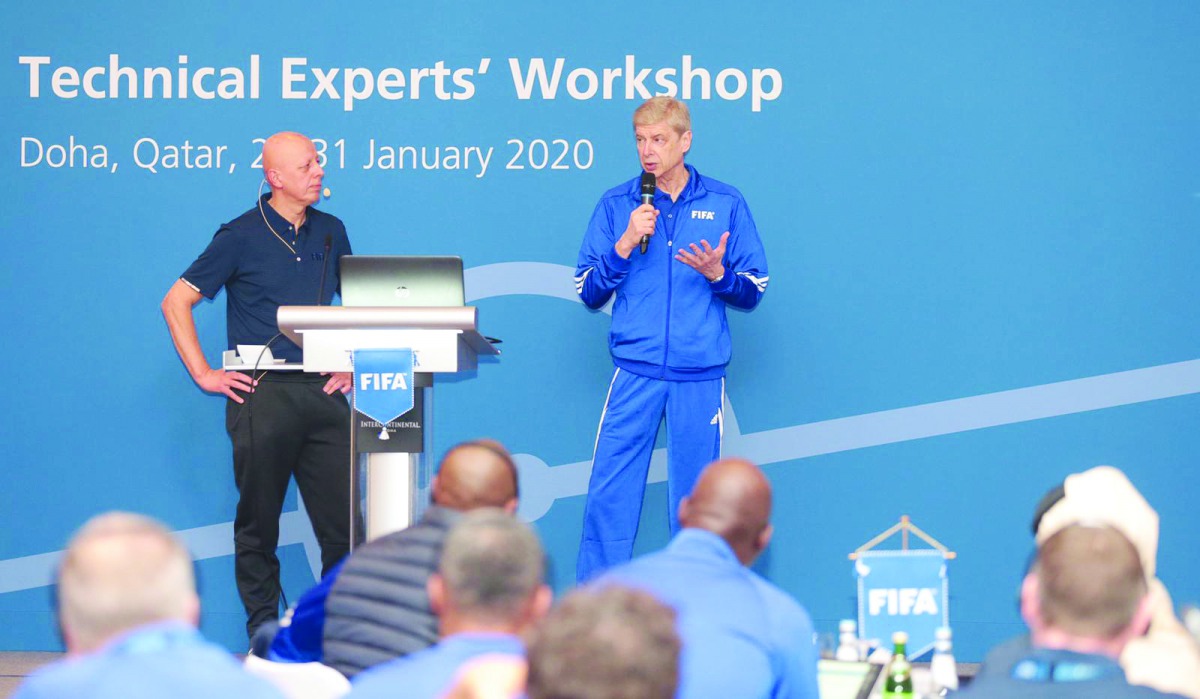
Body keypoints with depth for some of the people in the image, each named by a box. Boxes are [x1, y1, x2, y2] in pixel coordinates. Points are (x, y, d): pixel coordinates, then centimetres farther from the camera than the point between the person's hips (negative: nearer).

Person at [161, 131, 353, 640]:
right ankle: (263, 632, 11)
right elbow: (176, 303, 1)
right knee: (259, 522, 4)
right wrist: (203, 374, -4)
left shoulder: (331, 233, 12)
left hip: (322, 393, 4)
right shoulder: (241, 237, -1)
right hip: (262, 395, -4)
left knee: (340, 521, 0)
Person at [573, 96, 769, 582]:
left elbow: (753, 292, 9)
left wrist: (718, 274, -12)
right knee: (610, 493, -6)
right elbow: (588, 294, 7)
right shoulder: (616, 205, 8)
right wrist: (625, 245, -8)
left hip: (701, 376, 0)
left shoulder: (725, 204, 7)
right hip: (635, 373, 0)